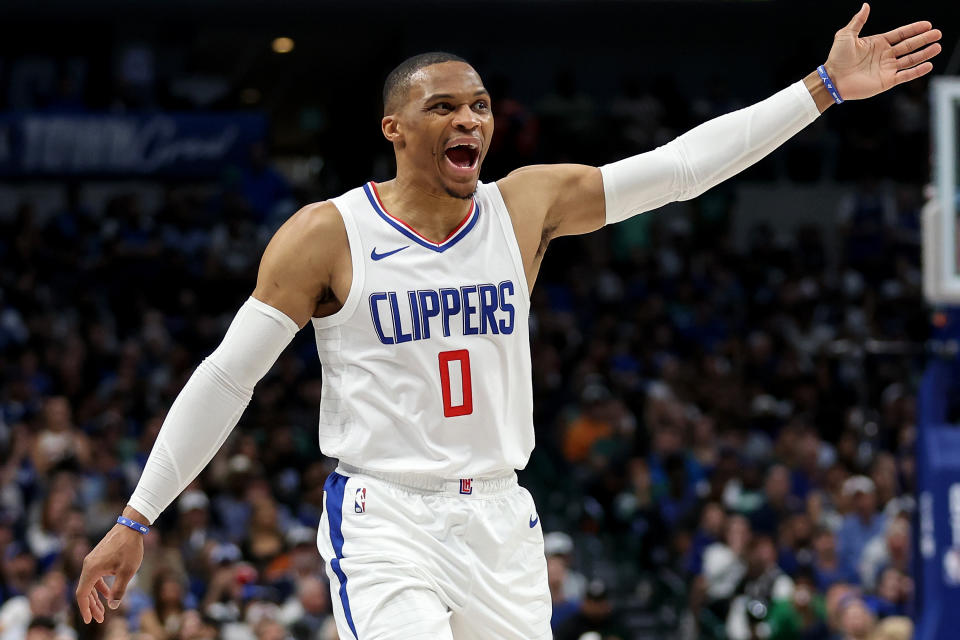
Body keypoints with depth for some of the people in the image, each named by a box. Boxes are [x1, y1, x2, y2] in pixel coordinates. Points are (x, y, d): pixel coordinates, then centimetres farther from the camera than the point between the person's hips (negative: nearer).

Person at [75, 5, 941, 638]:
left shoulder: (528, 207, 4)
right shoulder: (327, 236, -6)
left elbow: (680, 166, -1)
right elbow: (226, 377, -3)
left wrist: (825, 89, -8)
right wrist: (136, 521, -5)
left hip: (499, 521, 5)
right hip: (383, 524, -5)